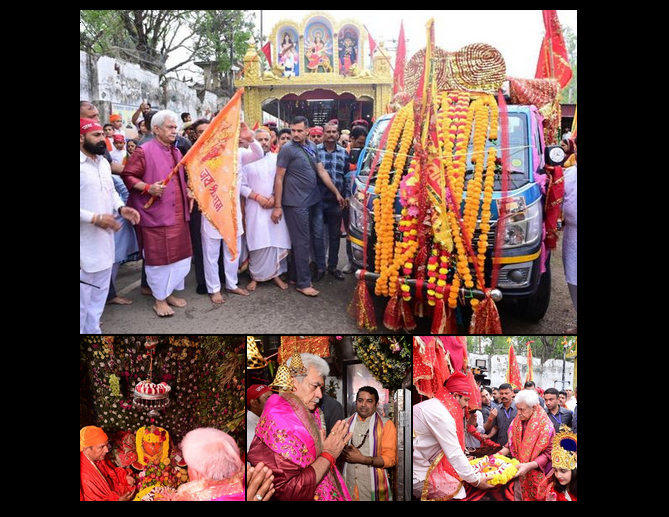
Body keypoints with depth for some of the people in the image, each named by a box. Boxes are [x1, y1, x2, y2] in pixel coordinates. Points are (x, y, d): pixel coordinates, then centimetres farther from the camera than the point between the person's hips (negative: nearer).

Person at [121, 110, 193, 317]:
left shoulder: (176, 152, 14)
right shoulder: (144, 151, -9)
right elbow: (127, 177, -11)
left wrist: (188, 192, 9)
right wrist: (148, 188, -23)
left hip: (178, 215, 7)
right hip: (155, 215, -7)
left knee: (180, 256, 11)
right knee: (159, 258, 0)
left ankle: (170, 293, 27)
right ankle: (159, 299, 14)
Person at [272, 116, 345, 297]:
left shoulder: (312, 147, 9)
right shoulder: (287, 149, -10)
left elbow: (322, 171, 13)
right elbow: (279, 178, -11)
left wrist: (336, 192, 11)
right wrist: (277, 206, -14)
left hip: (313, 201, 7)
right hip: (296, 203, -7)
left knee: (317, 236, 13)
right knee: (302, 242, -2)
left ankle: (296, 275, 26)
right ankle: (303, 283, 7)